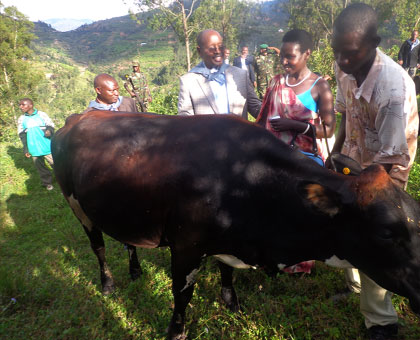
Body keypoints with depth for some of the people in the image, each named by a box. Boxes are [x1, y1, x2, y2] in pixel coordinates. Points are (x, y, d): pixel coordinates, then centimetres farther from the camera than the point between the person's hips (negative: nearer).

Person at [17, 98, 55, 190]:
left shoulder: (41, 114, 0)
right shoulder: (21, 119, 8)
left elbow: (50, 125, 4)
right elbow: (22, 135, 10)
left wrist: (49, 131, -20)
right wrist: (25, 149, 3)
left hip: (47, 146, -2)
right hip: (34, 149, 3)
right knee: (40, 166, 8)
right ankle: (47, 182, 23)